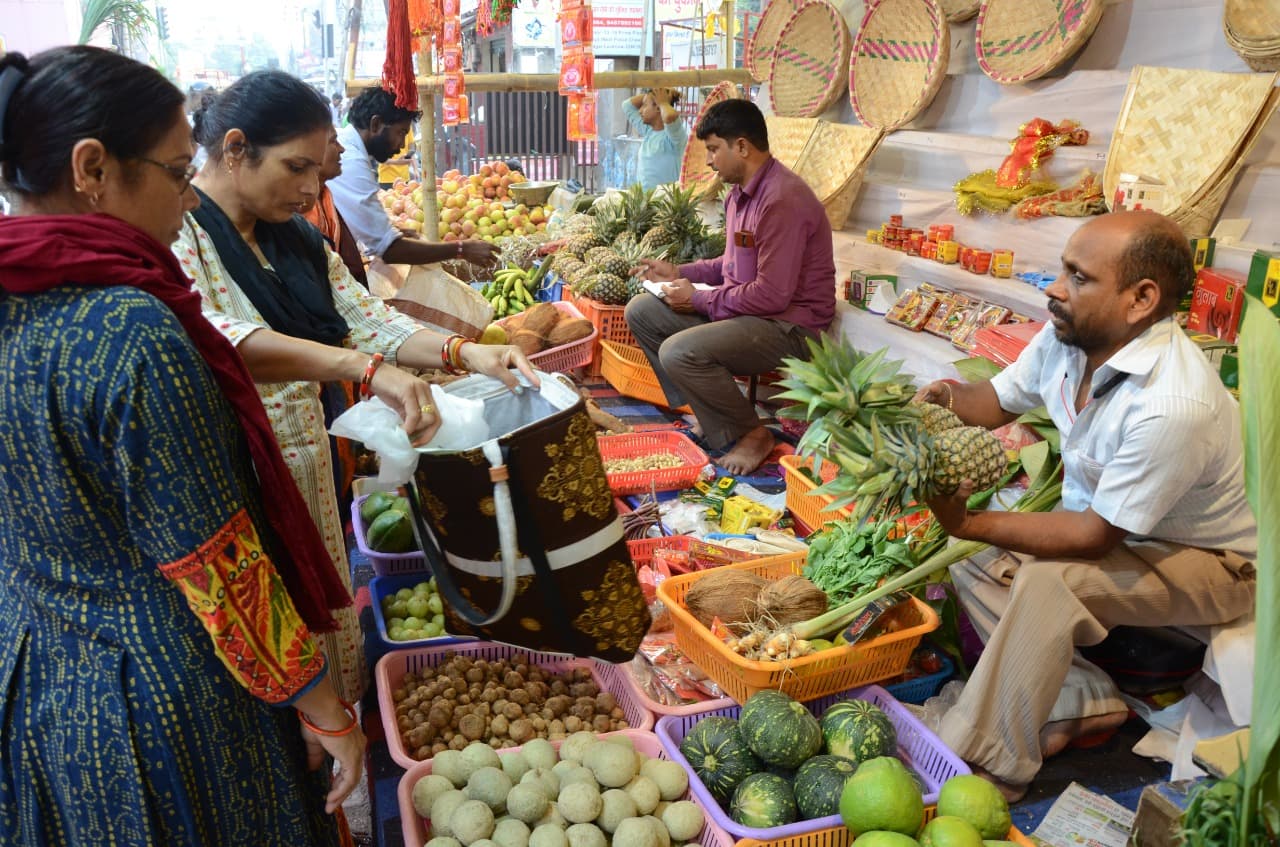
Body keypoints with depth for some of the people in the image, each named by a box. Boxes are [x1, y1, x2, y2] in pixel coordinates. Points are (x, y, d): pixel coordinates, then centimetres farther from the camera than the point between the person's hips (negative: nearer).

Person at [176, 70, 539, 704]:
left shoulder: (296, 241, 11)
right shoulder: (172, 236, -16)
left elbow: (366, 318, 6)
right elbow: (207, 340, -34)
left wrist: (464, 353, -12)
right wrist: (364, 368, -43)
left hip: (309, 480, 8)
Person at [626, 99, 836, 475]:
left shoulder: (782, 200, -23)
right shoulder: (742, 191, 8)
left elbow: (772, 295, -26)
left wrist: (700, 299, -16)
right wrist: (679, 273, 10)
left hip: (788, 325, -10)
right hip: (742, 306, 10)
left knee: (679, 352, -30)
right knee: (641, 311, 6)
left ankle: (750, 435, -8)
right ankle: (704, 411, 9)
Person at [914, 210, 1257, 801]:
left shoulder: (1175, 406, -36)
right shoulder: (1068, 336, -13)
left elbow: (1095, 535, -28)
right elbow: (999, 399, 5)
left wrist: (971, 523, -27)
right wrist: (948, 396, -18)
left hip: (1206, 561, -8)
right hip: (1104, 519, 8)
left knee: (1045, 583, -32)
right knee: (970, 561, -7)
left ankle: (989, 769, -19)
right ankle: (1083, 701, 0)